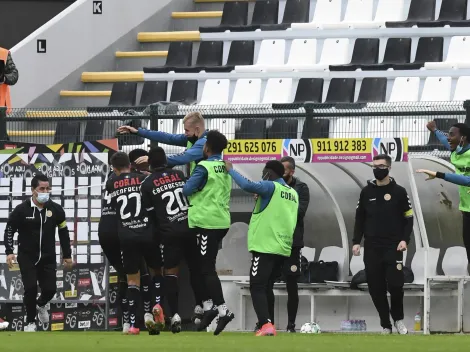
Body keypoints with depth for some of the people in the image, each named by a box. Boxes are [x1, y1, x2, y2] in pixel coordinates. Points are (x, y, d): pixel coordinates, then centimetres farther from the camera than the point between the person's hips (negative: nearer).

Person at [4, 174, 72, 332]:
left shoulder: (56, 209, -6)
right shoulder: (21, 210, -14)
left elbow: (63, 232, 8)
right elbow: (9, 230, -3)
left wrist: (67, 255, 10)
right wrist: (9, 252, -13)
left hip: (48, 258, 3)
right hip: (27, 257, -3)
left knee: (50, 289, -2)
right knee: (31, 288, -14)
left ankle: (41, 305, 35)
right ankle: (30, 323, 6)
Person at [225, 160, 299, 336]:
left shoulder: (271, 187, -9)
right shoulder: (293, 194, 15)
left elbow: (248, 185, -25)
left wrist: (230, 170, -13)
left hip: (265, 247, -8)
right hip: (283, 248, 8)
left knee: (257, 287, -9)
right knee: (267, 287, 20)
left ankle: (266, 324, -25)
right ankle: (268, 325, 21)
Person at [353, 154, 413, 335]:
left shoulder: (399, 192, 1)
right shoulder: (366, 192, 8)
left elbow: (408, 218, 3)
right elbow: (359, 218, 13)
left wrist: (404, 239, -10)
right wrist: (356, 242, 4)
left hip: (393, 246, -3)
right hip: (372, 247, 3)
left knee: (395, 284, -13)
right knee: (376, 288, -1)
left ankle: (398, 319, 10)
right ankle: (385, 325, 9)